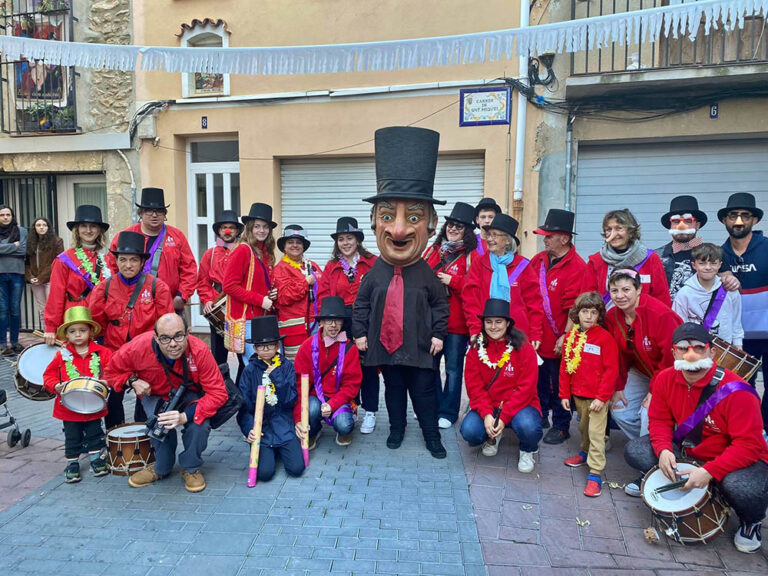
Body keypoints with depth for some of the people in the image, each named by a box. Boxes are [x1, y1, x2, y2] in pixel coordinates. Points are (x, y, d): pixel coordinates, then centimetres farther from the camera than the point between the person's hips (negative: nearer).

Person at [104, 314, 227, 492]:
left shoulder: (199, 351, -35)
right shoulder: (138, 347, -30)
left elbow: (218, 393, -33)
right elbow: (112, 372, -7)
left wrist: (185, 416, -44)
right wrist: (132, 381, -29)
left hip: (190, 394, -1)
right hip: (155, 395, 1)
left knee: (199, 424, -30)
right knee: (159, 422, -30)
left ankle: (191, 468, 2)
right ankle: (161, 468, 3)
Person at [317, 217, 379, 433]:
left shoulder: (372, 263, 2)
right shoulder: (331, 267, 12)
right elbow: (323, 296, 7)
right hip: (340, 324, 3)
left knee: (368, 365, 3)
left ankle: (370, 412, 16)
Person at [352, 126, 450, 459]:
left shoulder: (426, 274, -8)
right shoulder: (375, 273, -5)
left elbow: (440, 305, 0)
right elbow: (361, 305, 3)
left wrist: (438, 334, -4)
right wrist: (359, 332, -1)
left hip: (419, 345, -1)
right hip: (385, 344, 2)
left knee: (424, 392, 9)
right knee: (393, 390, 17)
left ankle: (432, 436, 24)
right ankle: (396, 429, 34)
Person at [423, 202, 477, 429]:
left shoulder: (472, 256, -4)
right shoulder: (432, 251, 12)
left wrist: (452, 281, -17)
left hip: (457, 323, -5)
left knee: (453, 368, 5)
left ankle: (448, 413, 18)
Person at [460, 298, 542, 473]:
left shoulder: (523, 348, -10)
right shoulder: (476, 348, -1)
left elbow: (525, 388, -12)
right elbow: (474, 386, -3)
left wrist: (504, 417, -20)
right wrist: (486, 414, -18)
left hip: (519, 405, -2)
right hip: (487, 406, 2)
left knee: (528, 427, -34)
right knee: (469, 431, -24)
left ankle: (528, 451, 5)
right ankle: (493, 436, 14)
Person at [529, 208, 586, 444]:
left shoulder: (577, 267, -15)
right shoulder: (539, 260, 6)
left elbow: (575, 307, -18)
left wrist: (565, 336, -20)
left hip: (558, 341, -6)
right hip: (536, 336, 6)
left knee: (559, 384, 7)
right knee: (539, 379, 19)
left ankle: (561, 427, 22)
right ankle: (540, 416, 36)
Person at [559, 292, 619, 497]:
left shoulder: (605, 338, -12)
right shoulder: (571, 336, 3)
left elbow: (611, 370, -13)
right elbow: (565, 367, 8)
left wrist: (602, 397, -15)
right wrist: (564, 394, 7)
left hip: (598, 397, -5)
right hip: (578, 395, 5)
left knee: (596, 433, -3)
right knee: (583, 428, 22)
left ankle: (595, 473, 2)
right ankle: (585, 452, 44)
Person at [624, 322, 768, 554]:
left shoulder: (735, 391, -27)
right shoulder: (665, 379, -11)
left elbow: (748, 445, -27)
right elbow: (659, 421, -2)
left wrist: (709, 471, -35)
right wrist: (663, 450, -22)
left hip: (741, 459, -4)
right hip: (686, 452, 5)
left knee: (742, 489, -38)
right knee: (634, 450, -12)